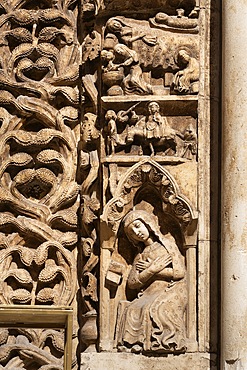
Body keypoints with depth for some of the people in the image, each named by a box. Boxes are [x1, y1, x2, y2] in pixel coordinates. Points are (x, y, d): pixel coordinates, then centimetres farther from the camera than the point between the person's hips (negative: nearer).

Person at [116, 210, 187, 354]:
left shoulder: (167, 242, 11)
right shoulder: (140, 256, 23)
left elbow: (179, 272, -1)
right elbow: (132, 282, 8)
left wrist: (149, 268, 3)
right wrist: (154, 269, -5)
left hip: (171, 291, -3)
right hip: (149, 294, 4)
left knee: (154, 309, -36)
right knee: (132, 311, -29)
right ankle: (136, 344, -31)